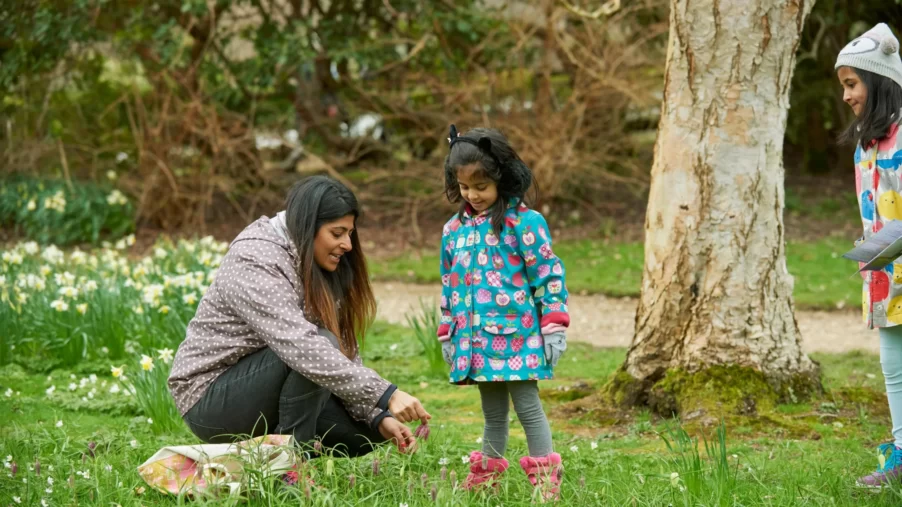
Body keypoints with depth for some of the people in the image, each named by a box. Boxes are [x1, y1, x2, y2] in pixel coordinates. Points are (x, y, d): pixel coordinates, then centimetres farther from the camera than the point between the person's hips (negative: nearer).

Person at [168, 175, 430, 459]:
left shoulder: (319, 272, 6)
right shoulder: (255, 265, -23)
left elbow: (344, 353, 2)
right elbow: (304, 349, -36)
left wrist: (379, 418, -14)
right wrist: (386, 395, -41)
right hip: (209, 400, -9)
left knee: (365, 432, -5)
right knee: (318, 348, -29)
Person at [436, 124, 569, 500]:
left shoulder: (524, 223, -8)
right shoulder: (454, 229, 10)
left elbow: (549, 277, -8)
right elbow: (449, 285, 18)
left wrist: (554, 328, -11)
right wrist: (447, 335, 18)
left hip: (516, 335, -5)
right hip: (476, 339, 5)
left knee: (527, 405, -3)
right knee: (493, 412, 13)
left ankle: (546, 478, 2)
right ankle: (487, 475, 20)